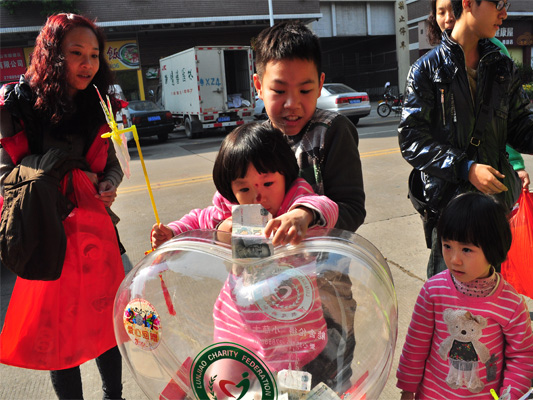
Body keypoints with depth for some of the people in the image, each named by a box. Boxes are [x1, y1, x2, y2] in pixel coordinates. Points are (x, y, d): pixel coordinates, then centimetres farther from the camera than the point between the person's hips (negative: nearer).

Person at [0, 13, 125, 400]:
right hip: (47, 235, -4)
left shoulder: (96, 107, 5)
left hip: (96, 230, 4)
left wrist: (108, 185, -8)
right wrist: (70, 178, -12)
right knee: (57, 332, 7)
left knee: (104, 322, 15)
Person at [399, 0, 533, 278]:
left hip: (496, 193, 5)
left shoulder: (503, 67, 13)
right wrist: (465, 168, -20)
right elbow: (411, 138, -10)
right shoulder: (427, 69, -2)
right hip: (447, 198, -4)